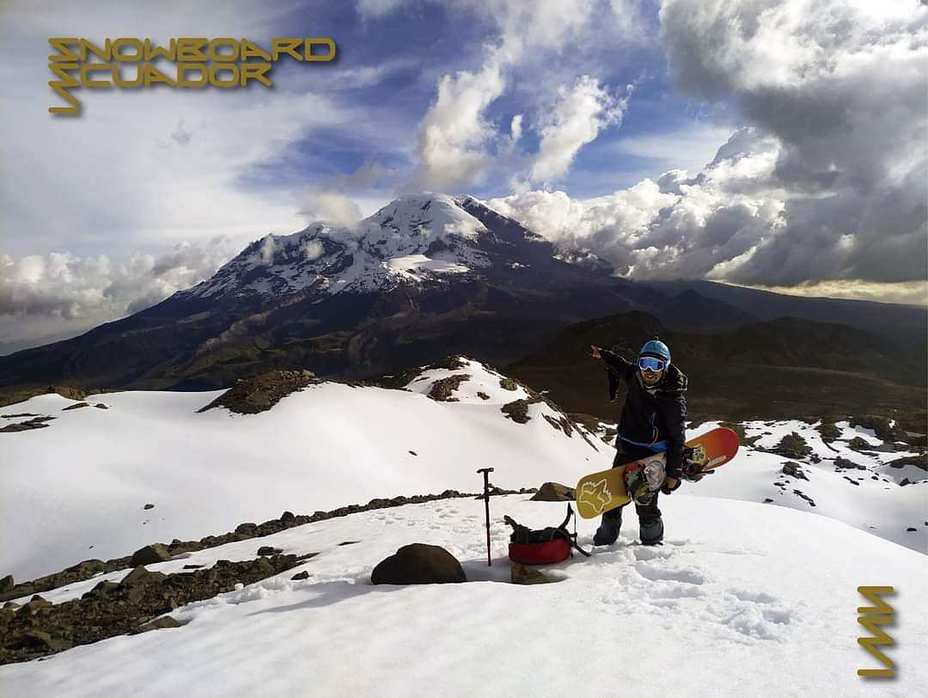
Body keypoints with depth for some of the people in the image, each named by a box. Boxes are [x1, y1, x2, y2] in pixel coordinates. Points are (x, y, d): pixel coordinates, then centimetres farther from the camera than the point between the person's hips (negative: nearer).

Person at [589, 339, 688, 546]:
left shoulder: (674, 398, -18)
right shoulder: (635, 377, -5)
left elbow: (677, 438, -13)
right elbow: (622, 366, 21)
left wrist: (674, 472, -12)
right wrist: (602, 354, 34)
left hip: (652, 457, -5)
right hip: (626, 450, 6)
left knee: (645, 505, -6)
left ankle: (652, 545, 18)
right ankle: (604, 541, 28)